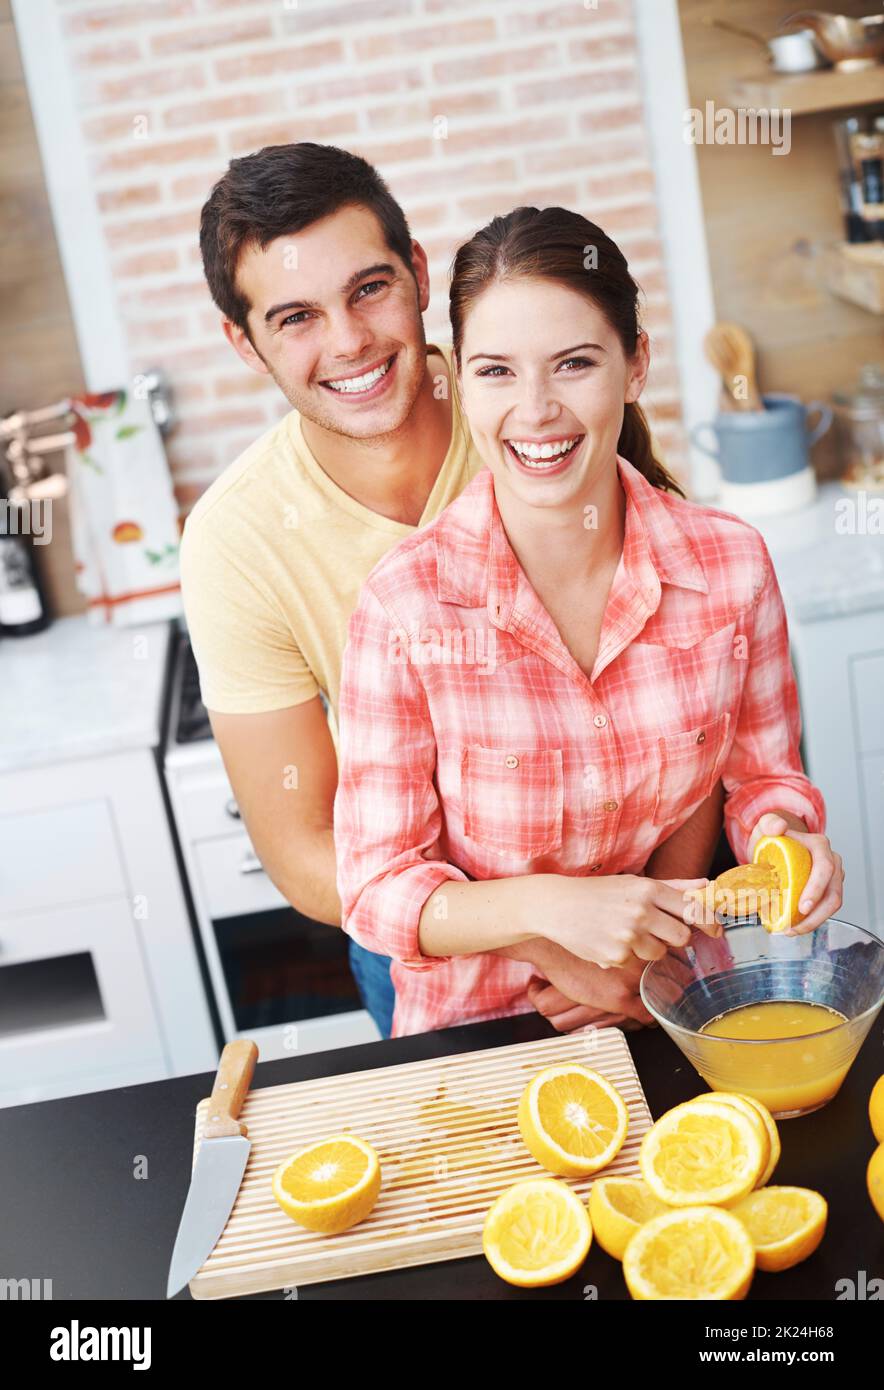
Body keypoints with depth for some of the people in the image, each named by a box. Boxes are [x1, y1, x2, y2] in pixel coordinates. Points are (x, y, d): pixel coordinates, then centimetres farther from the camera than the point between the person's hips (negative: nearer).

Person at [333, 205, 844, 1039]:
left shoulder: (732, 564, -8)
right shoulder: (405, 603, -16)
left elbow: (762, 773, 7)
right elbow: (378, 890, -11)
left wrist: (780, 833, -14)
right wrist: (549, 908, -25)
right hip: (478, 1031, -2)